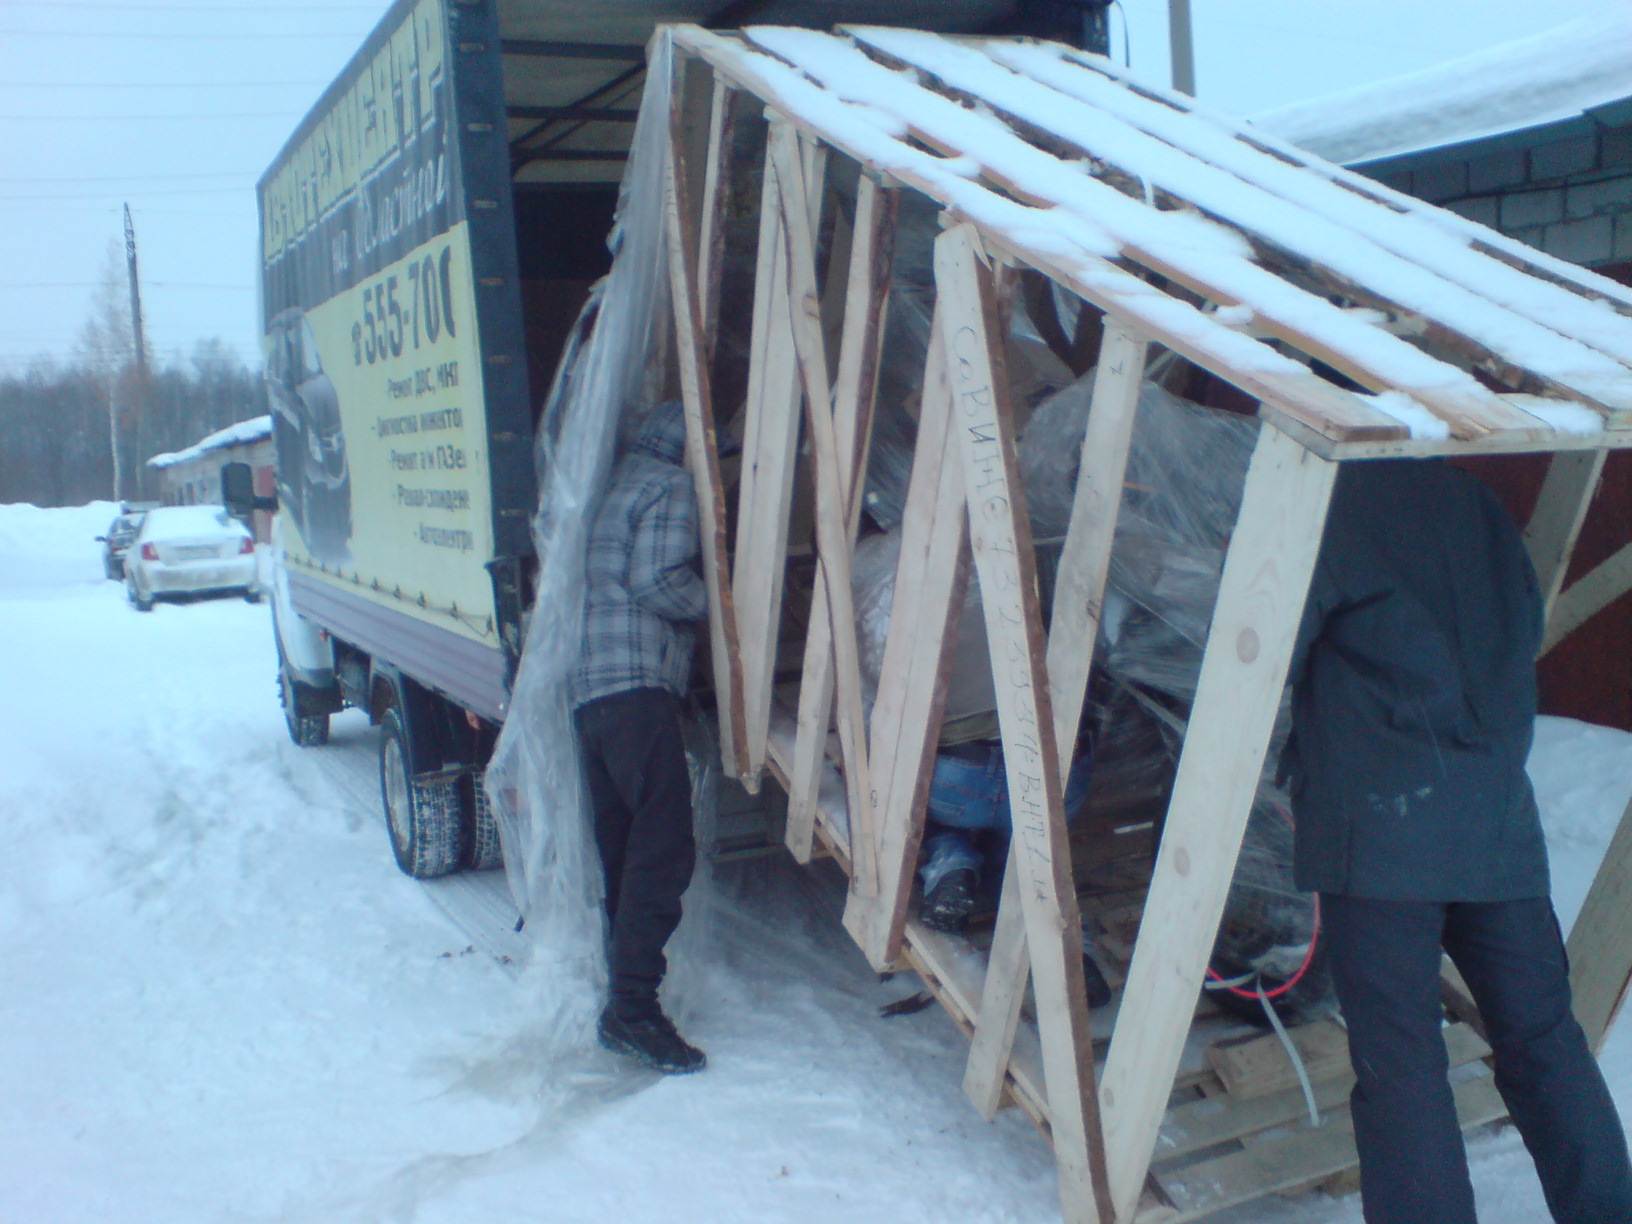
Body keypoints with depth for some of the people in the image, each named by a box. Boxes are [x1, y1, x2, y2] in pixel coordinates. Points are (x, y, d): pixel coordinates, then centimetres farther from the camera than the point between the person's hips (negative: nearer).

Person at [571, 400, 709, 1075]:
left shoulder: (611, 483, 25)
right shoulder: (672, 486, 0)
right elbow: (656, 582, -12)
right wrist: (718, 600, 3)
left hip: (586, 687, 9)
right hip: (637, 684, -9)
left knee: (622, 846, 13)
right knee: (664, 846, -11)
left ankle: (626, 998, 19)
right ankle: (633, 1006, -15)